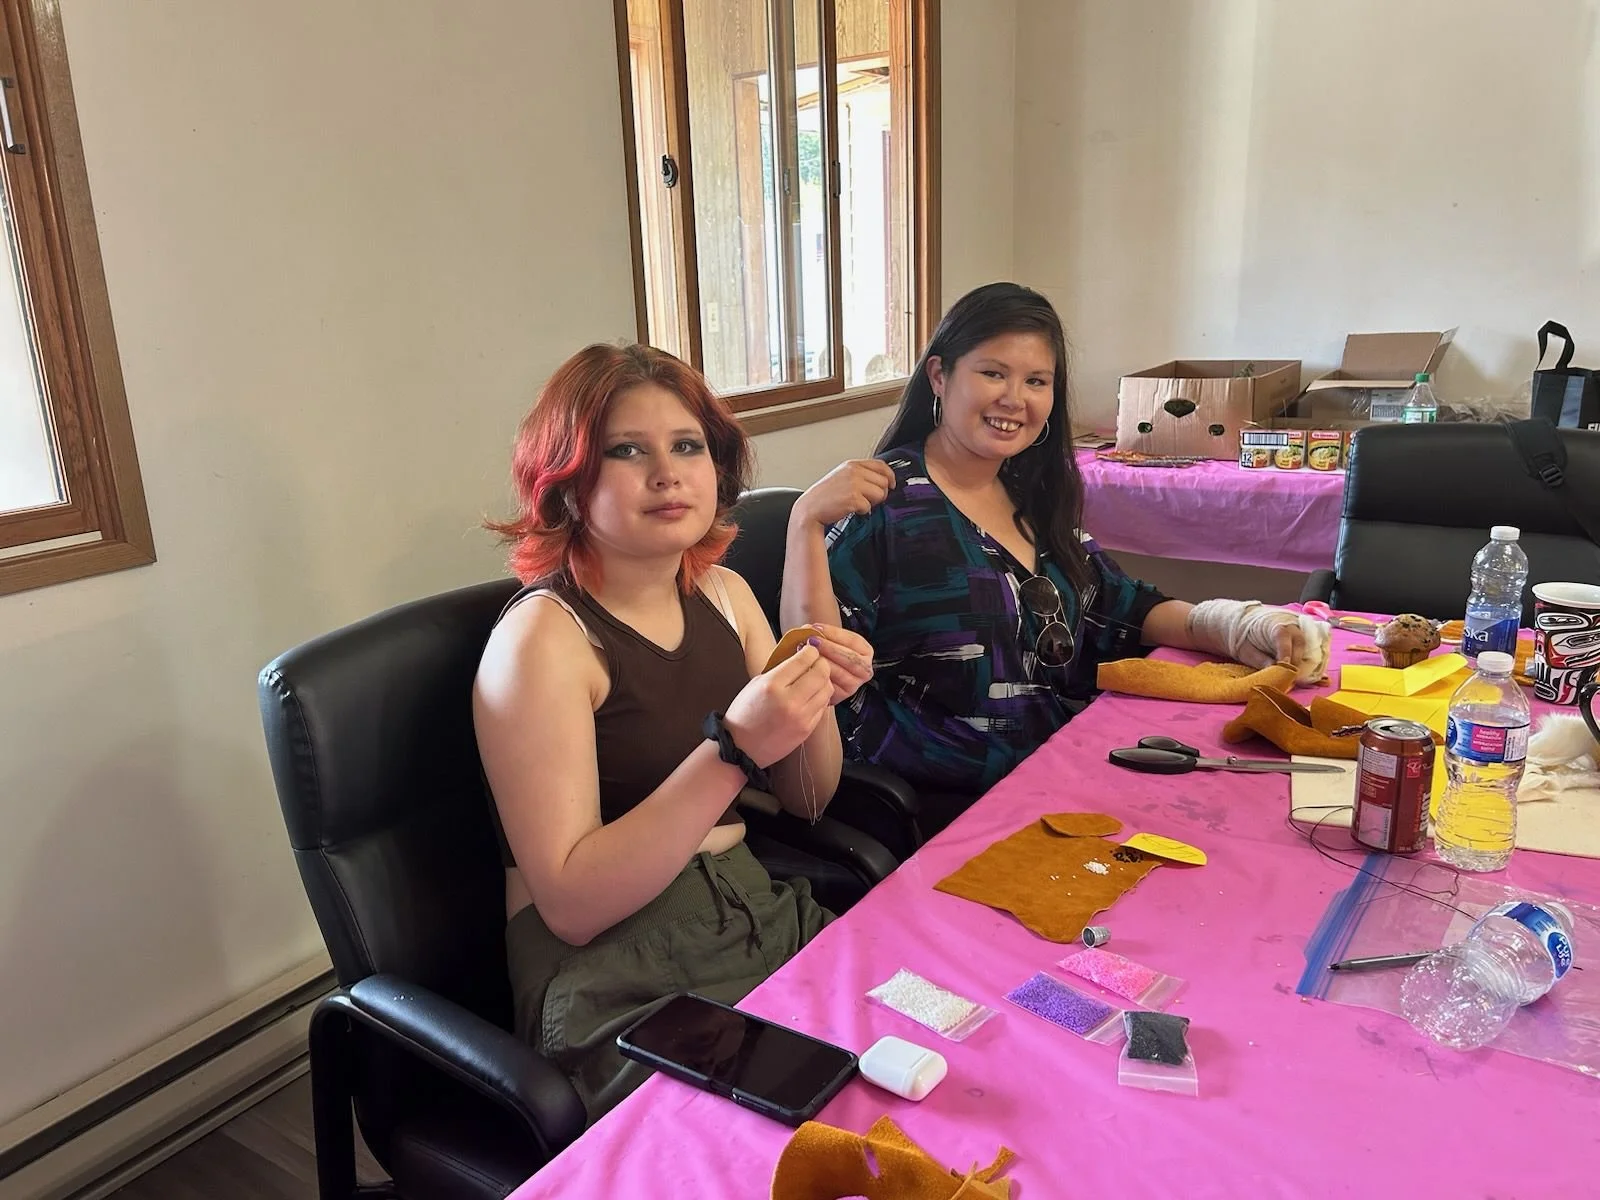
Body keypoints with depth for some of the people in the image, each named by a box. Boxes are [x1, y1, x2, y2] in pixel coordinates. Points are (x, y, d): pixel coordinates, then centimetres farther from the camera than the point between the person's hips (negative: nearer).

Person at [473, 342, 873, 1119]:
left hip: (760, 923, 7)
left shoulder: (724, 595, 6)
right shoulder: (542, 637, -14)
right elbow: (571, 904, -19)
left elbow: (807, 800, 13)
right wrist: (733, 747, -27)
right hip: (618, 989, -6)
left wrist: (815, 700, -8)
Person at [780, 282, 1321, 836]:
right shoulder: (883, 499, -10)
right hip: (939, 810, -7)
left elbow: (1124, 611, 16)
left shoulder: (1036, 498, 12)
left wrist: (1249, 628, 2)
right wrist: (806, 520, -25)